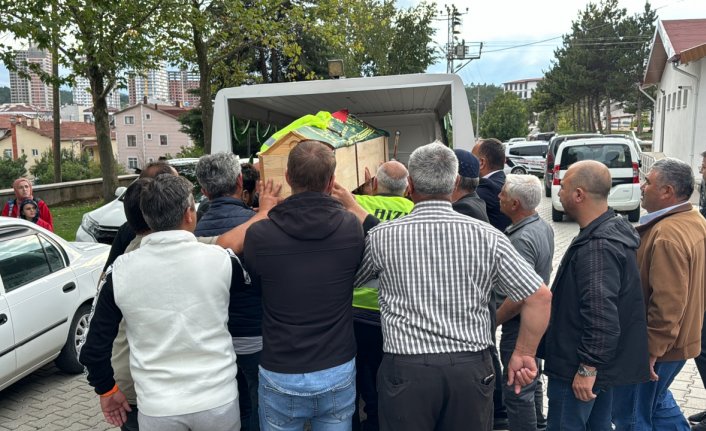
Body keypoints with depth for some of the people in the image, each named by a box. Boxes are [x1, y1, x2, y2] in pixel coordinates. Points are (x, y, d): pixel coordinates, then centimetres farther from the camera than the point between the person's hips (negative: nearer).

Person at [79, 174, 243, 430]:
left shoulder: (120, 271, -10)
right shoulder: (220, 259, -14)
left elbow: (94, 347, -2)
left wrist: (106, 389, 16)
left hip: (157, 408, 1)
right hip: (218, 400, 0)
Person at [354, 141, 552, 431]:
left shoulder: (381, 237, -7)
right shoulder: (487, 236, -6)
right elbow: (540, 297, -5)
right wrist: (523, 354, 6)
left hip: (406, 368, -1)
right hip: (471, 367, 1)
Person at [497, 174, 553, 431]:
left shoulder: (522, 239, -27)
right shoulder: (544, 226, 3)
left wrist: (491, 322, -20)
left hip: (520, 323, -10)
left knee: (517, 390, 3)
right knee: (531, 379, 26)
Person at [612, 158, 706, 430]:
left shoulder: (667, 234, -28)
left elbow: (668, 302, -30)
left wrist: (651, 350, -22)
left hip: (657, 346, -10)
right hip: (680, 337, 10)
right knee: (656, 398, 28)